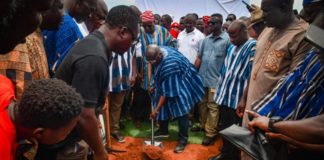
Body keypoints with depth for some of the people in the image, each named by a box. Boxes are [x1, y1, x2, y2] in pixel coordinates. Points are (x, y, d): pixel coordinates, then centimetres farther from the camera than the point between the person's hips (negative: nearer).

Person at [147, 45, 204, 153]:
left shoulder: (169, 65, -39)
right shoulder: (159, 51, -13)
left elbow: (166, 91, -32)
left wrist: (156, 109, -27)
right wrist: (155, 85, 12)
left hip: (181, 84, -8)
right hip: (167, 82, 9)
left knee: (181, 111, -10)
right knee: (164, 106, 11)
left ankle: (183, 139, 0)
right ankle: (163, 130, 28)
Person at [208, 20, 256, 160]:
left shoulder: (253, 47, -13)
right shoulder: (231, 48, 13)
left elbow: (252, 75, -19)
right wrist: (219, 91, 14)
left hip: (237, 99, -8)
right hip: (225, 96, 8)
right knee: (223, 127, 19)